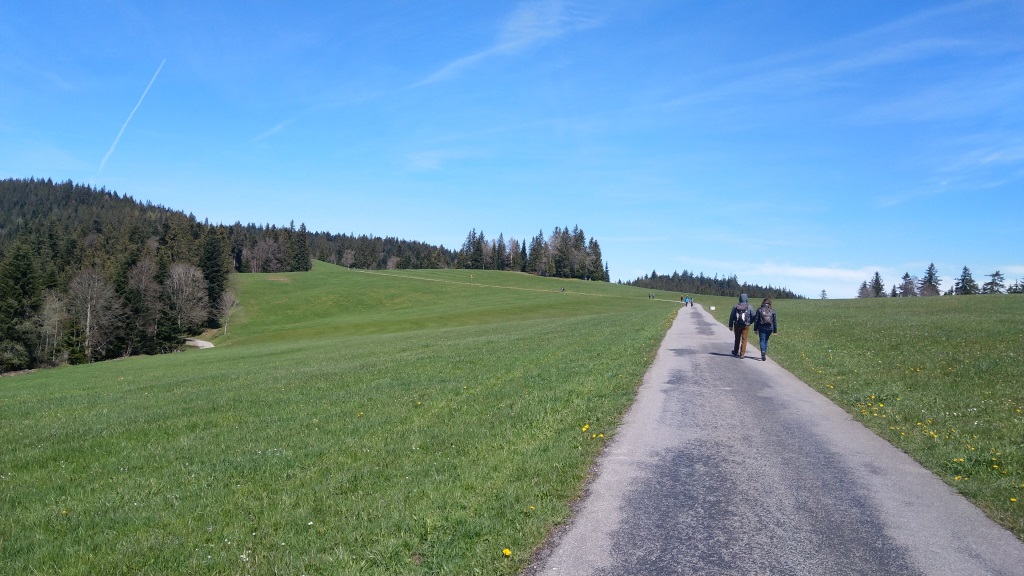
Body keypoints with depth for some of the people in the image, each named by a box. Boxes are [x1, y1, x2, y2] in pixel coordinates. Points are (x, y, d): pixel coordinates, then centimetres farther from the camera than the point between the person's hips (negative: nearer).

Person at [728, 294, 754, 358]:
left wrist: (730, 325, 7)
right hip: (746, 326, -1)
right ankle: (742, 354, 2)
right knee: (744, 339, 4)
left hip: (737, 325, 1)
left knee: (737, 339, 17)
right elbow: (753, 317, -1)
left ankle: (735, 352, 29)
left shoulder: (736, 306, -2)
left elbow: (731, 316, -1)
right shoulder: (749, 307, -4)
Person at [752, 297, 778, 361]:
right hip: (769, 328, 2)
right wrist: (775, 331, 8)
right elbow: (775, 321, 3)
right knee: (766, 340, 18)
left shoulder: (759, 310, -2)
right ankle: (764, 354, 22)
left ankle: (763, 352, -23)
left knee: (762, 340, 0)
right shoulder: (772, 310, 2)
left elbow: (756, 320, -2)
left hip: (761, 328, -2)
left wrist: (755, 329, 4)